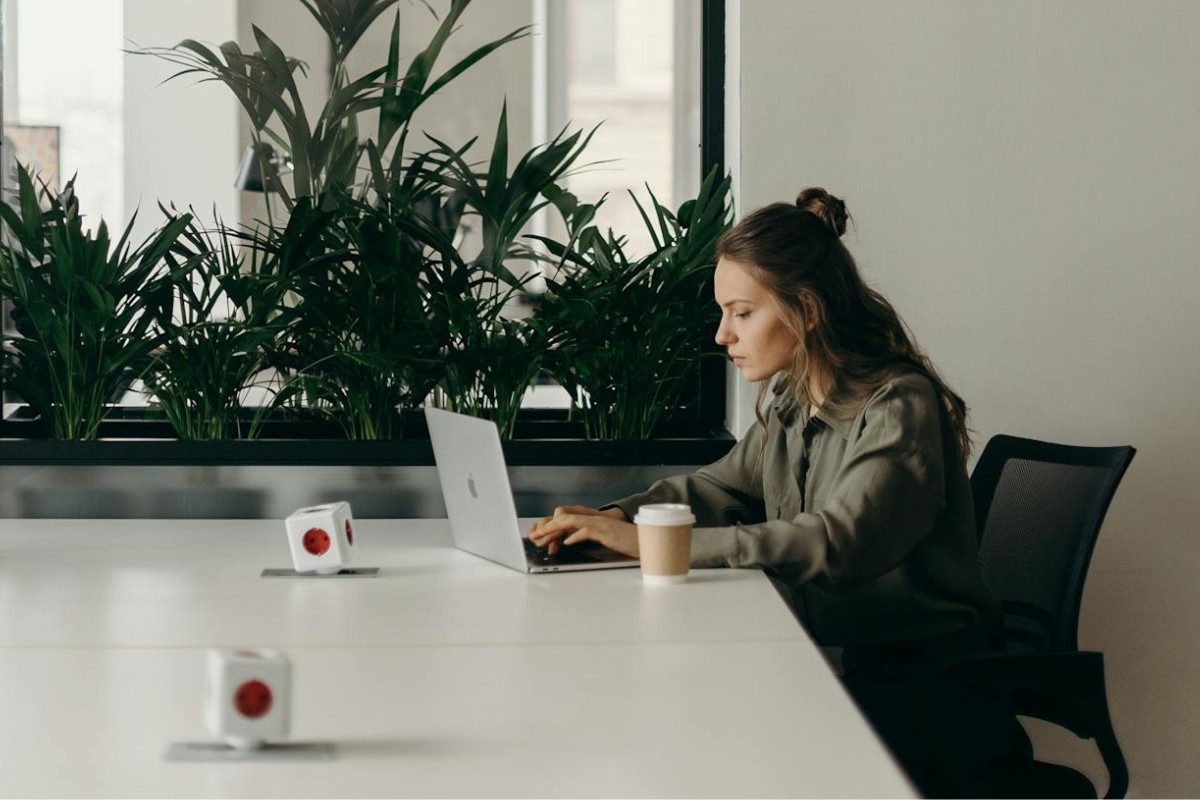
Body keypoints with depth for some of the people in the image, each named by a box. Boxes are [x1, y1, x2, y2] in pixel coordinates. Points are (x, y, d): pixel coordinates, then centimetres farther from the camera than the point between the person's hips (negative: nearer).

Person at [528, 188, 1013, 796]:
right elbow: (723, 486, 19)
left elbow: (837, 544, -30)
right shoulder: (785, 399, 10)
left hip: (924, 695, -7)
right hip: (828, 665, 7)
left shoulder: (900, 408, -18)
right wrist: (617, 516, -4)